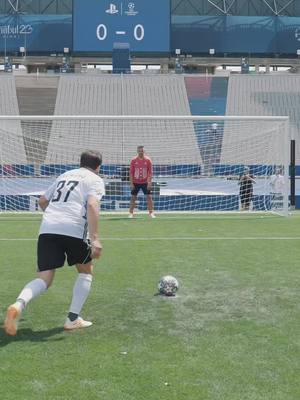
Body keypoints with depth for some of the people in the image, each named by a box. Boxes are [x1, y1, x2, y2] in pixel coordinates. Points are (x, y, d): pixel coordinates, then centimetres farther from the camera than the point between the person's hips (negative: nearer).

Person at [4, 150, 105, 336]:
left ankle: (19, 305, -26)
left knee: (44, 280, 4)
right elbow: (92, 205, -10)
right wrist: (95, 238, -17)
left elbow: (42, 201, 35)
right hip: (74, 230, -4)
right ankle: (73, 318, 15)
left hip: (47, 229, 4)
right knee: (86, 271, 21)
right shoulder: (95, 180, 10)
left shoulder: (65, 175, 29)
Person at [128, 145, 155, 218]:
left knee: (149, 197, -3)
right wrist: (131, 183, -6)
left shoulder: (148, 160, -2)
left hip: (145, 182, 0)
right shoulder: (133, 160, -1)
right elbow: (131, 172, 0)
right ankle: (131, 213, 8)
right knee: (133, 197, 1)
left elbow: (150, 172, -2)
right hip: (135, 182, 0)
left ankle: (151, 212, 4)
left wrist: (149, 183, -10)